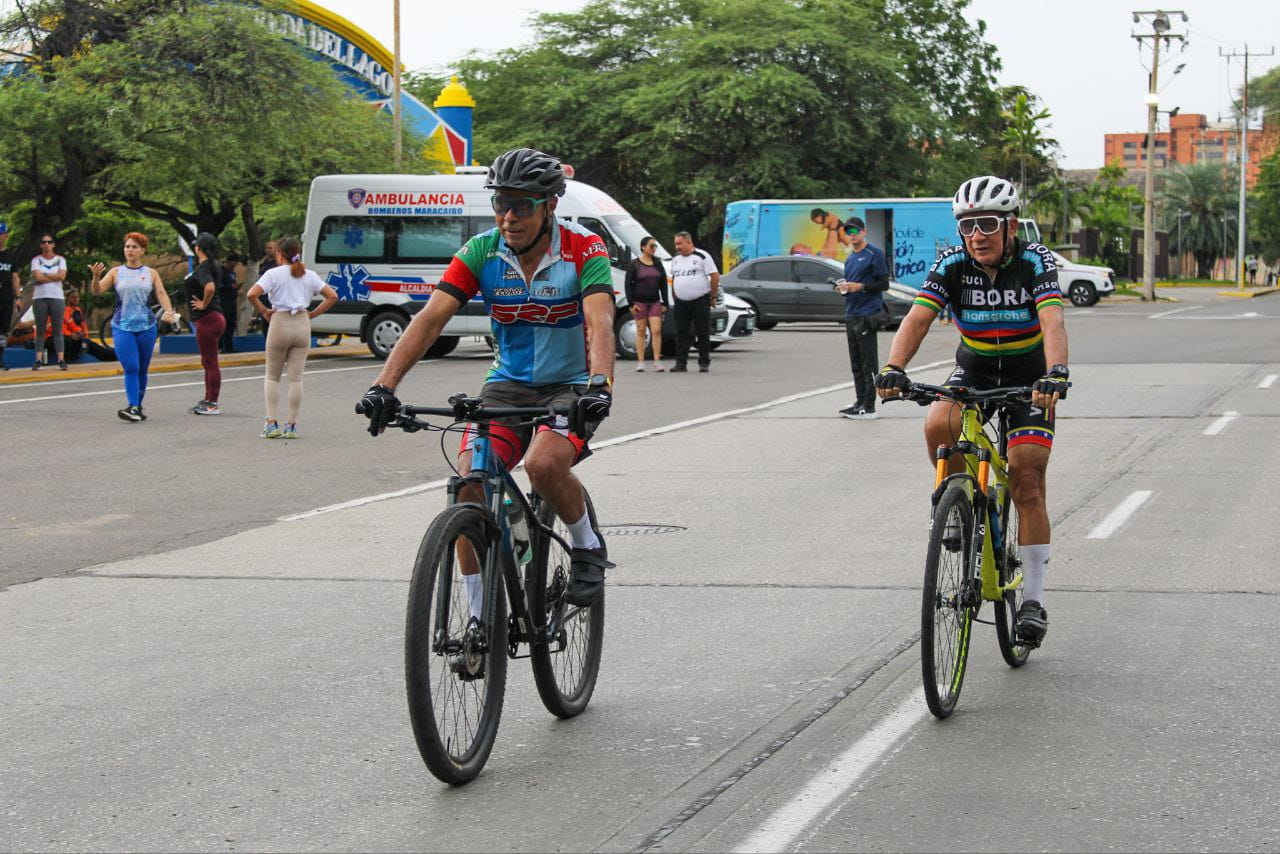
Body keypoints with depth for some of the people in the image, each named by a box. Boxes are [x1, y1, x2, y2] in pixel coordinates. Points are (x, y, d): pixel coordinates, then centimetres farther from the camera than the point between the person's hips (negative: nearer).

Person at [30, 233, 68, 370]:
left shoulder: (60, 259, 9)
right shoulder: (36, 260, 6)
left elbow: (62, 276, -7)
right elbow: (37, 277, -9)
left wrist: (44, 275, -5)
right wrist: (54, 277, -6)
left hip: (57, 297, 0)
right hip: (40, 298, 0)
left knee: (58, 330, -1)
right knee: (40, 330, 0)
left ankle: (61, 360, -3)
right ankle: (38, 360, -2)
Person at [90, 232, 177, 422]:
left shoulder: (151, 274, 8)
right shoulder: (116, 272, 6)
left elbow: (161, 293, -1)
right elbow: (97, 290, -1)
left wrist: (169, 311, -20)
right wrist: (96, 276, -23)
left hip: (146, 327, 2)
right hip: (122, 327, -1)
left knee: (142, 370, 8)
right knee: (130, 368, -13)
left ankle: (138, 406, 20)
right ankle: (133, 408, -17)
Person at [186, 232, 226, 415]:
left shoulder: (203, 267, -18)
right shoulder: (213, 266, 12)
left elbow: (210, 287, -36)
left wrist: (204, 304, -22)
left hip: (207, 319, -10)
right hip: (212, 318, 10)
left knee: (210, 363, -5)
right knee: (208, 362, 18)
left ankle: (212, 405, -1)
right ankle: (208, 400, 27)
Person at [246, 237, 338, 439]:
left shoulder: (274, 273, -4)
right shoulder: (309, 275, 8)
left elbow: (252, 294, -17)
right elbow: (332, 296, 5)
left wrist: (264, 311, -3)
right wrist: (313, 314, 7)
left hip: (280, 324, -3)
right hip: (302, 324, 3)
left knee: (272, 377, 11)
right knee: (296, 378, 5)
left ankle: (271, 423, 2)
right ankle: (291, 426, 5)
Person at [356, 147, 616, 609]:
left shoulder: (584, 250, -17)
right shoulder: (482, 251, -9)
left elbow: (600, 323, -31)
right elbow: (430, 317, -18)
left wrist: (599, 387, -49)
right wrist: (384, 387, -30)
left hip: (570, 387, -3)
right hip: (508, 384, 3)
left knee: (543, 464, -32)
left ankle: (587, 545, 0)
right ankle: (479, 617, -4)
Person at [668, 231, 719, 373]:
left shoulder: (702, 256, -5)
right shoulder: (676, 259, 14)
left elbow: (715, 276, -6)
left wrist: (713, 296, -4)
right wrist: (675, 297, 14)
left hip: (700, 301, -5)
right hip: (681, 303, 5)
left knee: (702, 333, -1)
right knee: (681, 333, 2)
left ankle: (704, 363, 5)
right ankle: (681, 363, 5)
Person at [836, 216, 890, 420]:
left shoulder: (874, 254, -5)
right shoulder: (850, 258, 20)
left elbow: (884, 284, -8)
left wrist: (860, 286, -18)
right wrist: (843, 287, 8)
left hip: (867, 316, -8)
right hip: (851, 316, 8)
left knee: (868, 364, -8)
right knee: (856, 364, 10)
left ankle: (869, 407, -9)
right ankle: (860, 402, 15)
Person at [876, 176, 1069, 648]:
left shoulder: (1035, 262, -22)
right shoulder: (952, 265, -16)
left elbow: (1053, 323, -36)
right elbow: (917, 319, -27)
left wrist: (1055, 374, -55)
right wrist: (893, 368, -45)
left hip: (1029, 376, -2)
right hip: (974, 369, 2)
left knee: (1027, 483, -10)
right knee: (939, 425, -30)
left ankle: (1033, 599, 0)